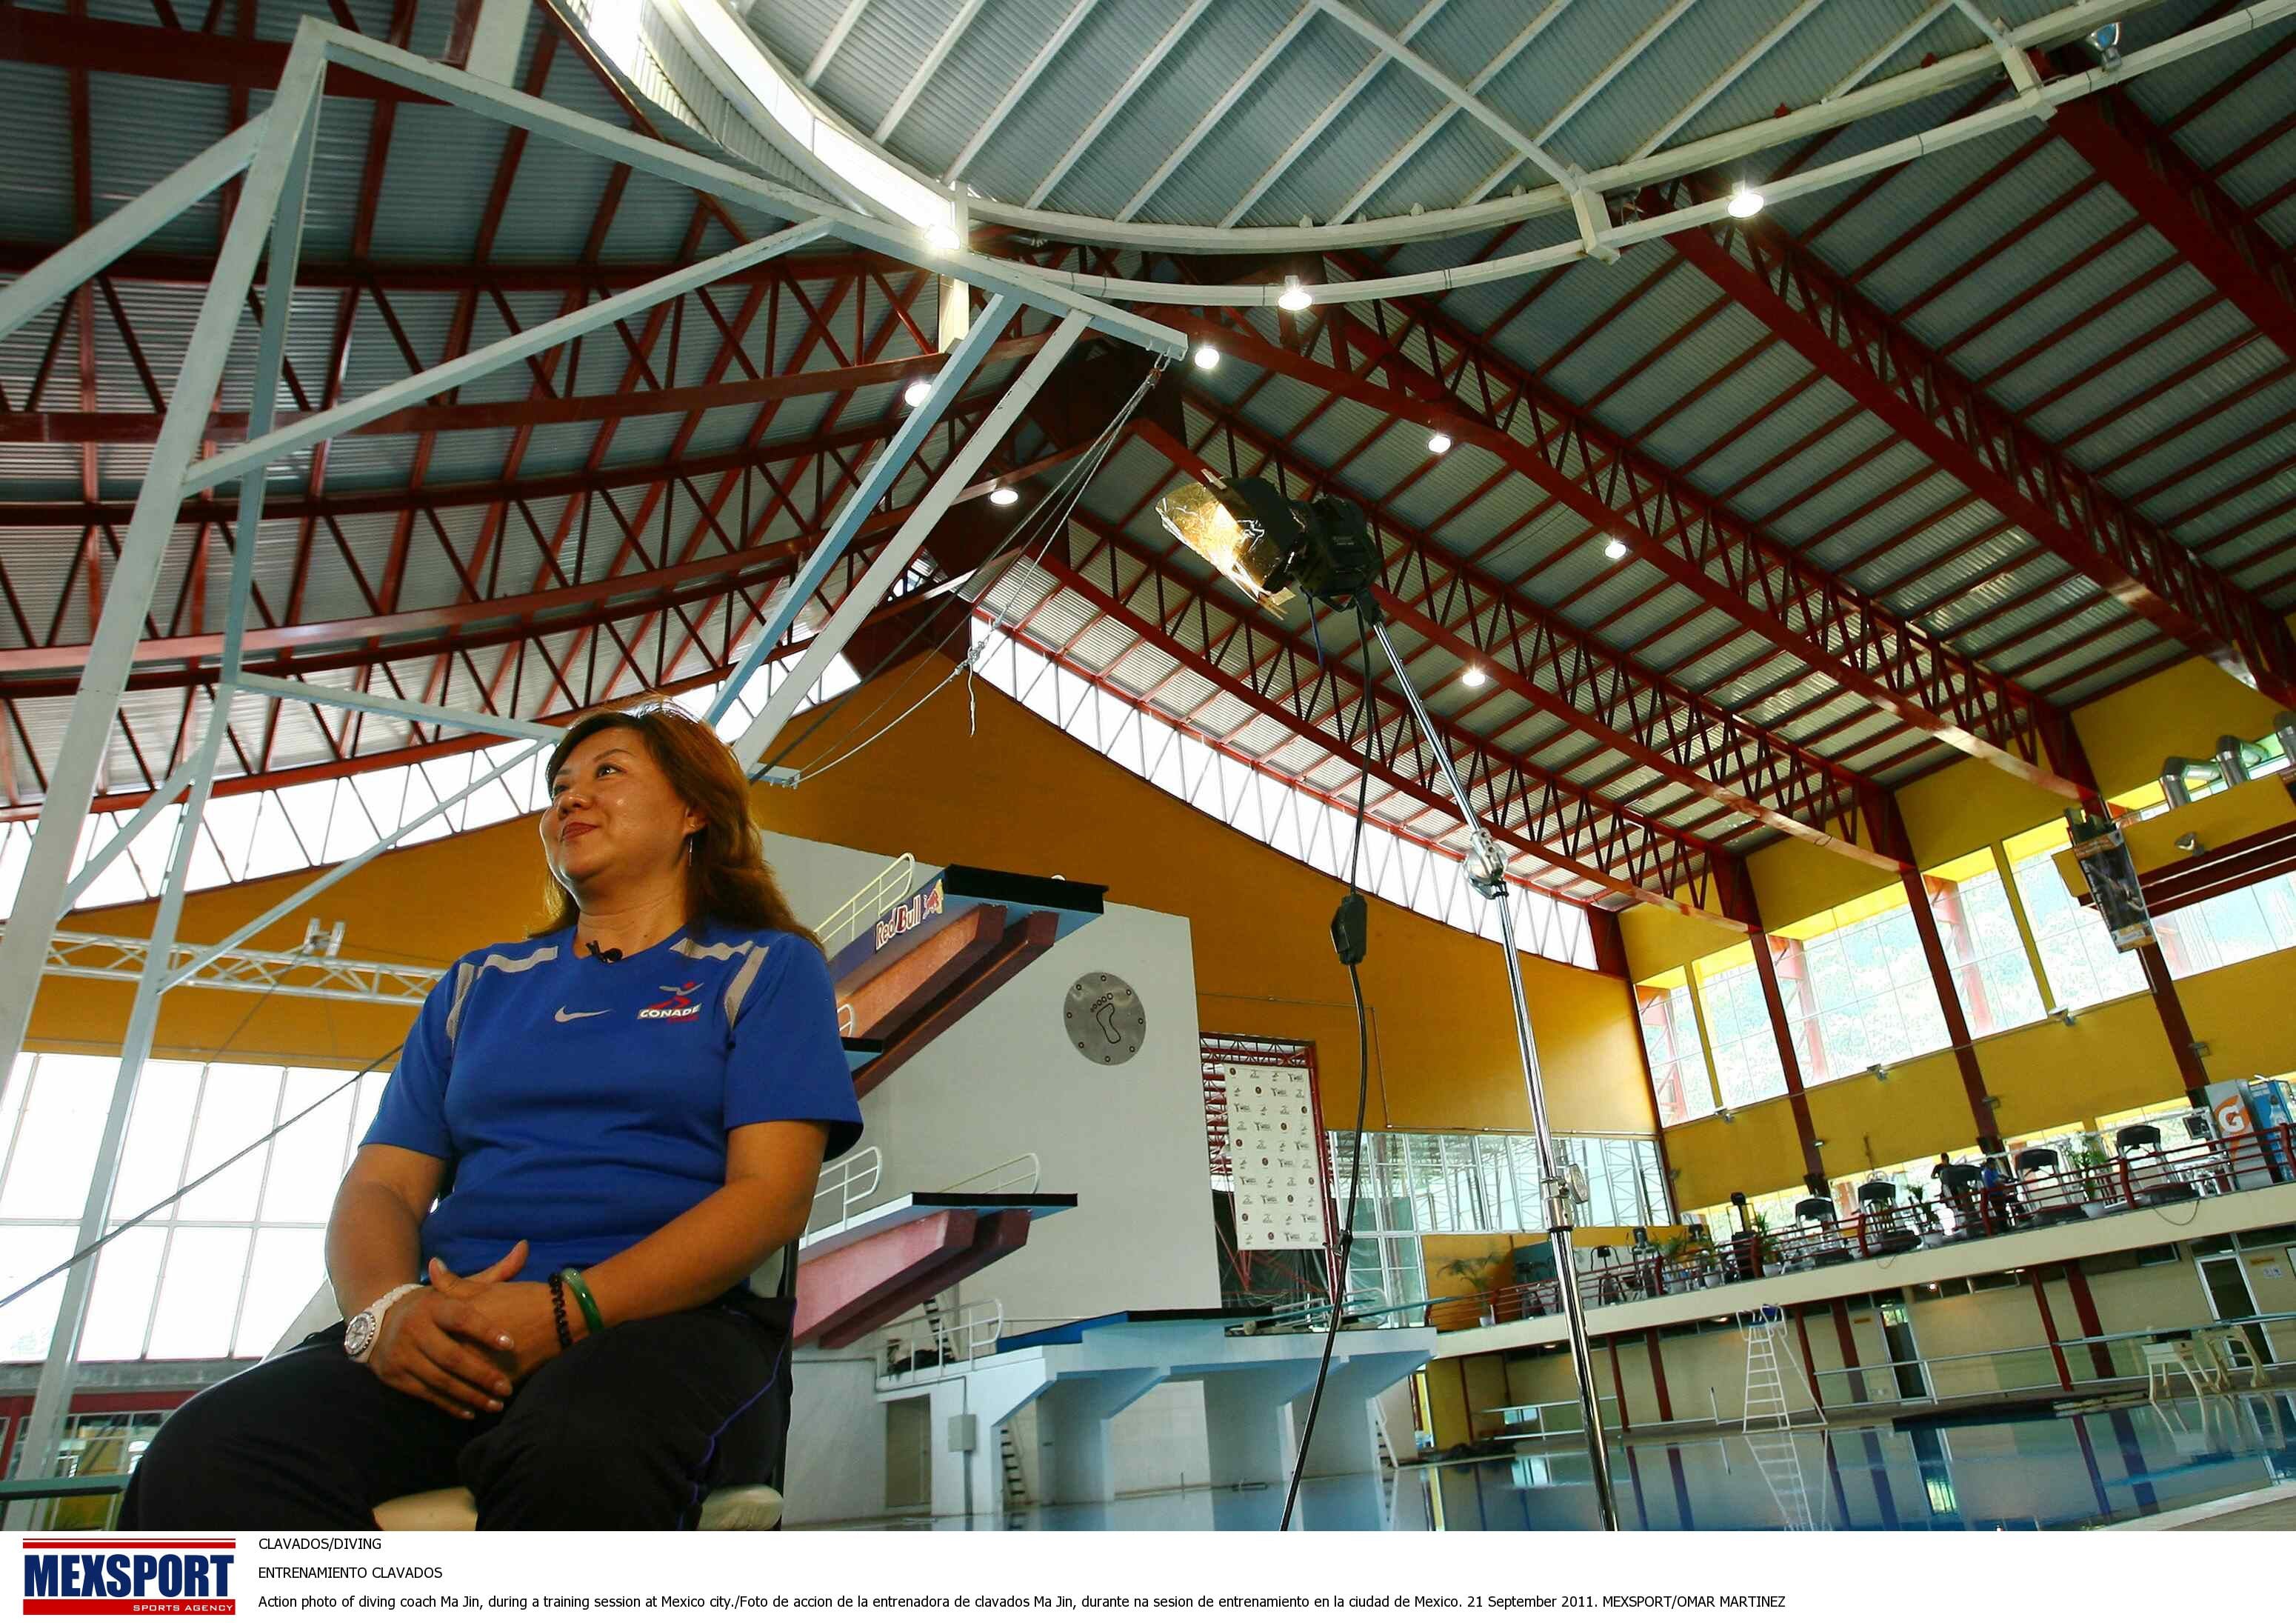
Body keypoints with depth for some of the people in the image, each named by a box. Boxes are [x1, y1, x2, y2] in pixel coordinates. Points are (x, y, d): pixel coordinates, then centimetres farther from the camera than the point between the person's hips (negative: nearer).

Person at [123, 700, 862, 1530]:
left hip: (675, 1317, -4)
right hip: (450, 1328, 5)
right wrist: (386, 1306, -8)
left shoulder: (767, 968, 11)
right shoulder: (478, 985, 26)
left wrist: (571, 1309, -17)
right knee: (206, 1457, -27)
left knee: (578, 1458, -40)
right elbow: (380, 1184, 17)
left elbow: (773, 1193, -3)